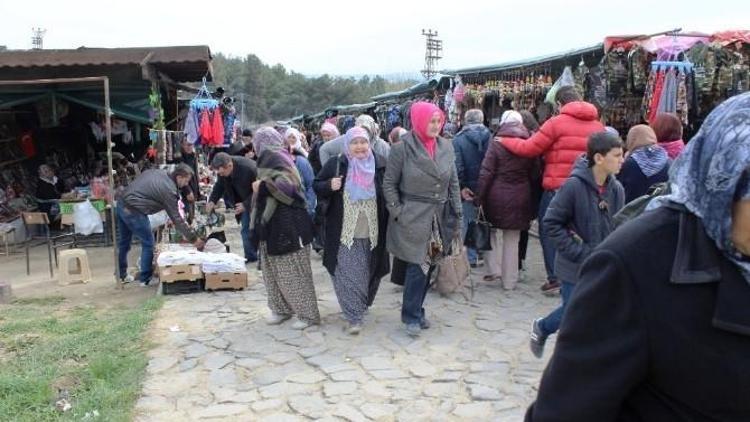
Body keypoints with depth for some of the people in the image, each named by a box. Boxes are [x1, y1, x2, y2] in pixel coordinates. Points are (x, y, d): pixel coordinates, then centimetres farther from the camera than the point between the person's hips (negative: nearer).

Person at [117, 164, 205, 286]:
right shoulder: (169, 190, -13)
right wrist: (193, 239, -5)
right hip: (133, 211, -9)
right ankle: (146, 279, 12)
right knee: (148, 243, 4)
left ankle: (121, 275, 35)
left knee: (123, 242, 21)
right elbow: (176, 218, -10)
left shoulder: (157, 172, 10)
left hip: (121, 203, 9)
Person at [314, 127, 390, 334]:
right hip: (344, 232, -2)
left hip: (372, 233, 2)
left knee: (369, 273, 15)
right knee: (348, 274, -4)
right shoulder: (335, 164, -2)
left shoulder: (380, 164, 1)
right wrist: (329, 186, -17)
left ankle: (362, 305, 38)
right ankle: (354, 317, 3)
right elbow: (317, 186, 5)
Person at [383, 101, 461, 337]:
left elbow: (453, 183, 10)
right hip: (413, 218, -5)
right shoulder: (403, 148, -8)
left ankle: (416, 311, 25)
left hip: (439, 218, 5)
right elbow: (389, 183, -3)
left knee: (429, 266, 10)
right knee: (418, 267, -7)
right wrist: (398, 212, -9)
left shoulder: (446, 147, 6)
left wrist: (457, 216, 7)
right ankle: (411, 317, 7)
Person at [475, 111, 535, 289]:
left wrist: (479, 199, -8)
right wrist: (531, 198, 13)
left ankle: (494, 269, 11)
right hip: (521, 198, 3)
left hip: (497, 196, -2)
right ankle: (509, 280, 16)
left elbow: (486, 174, -11)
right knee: (512, 241, 10)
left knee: (494, 232, 18)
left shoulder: (496, 144, -6)